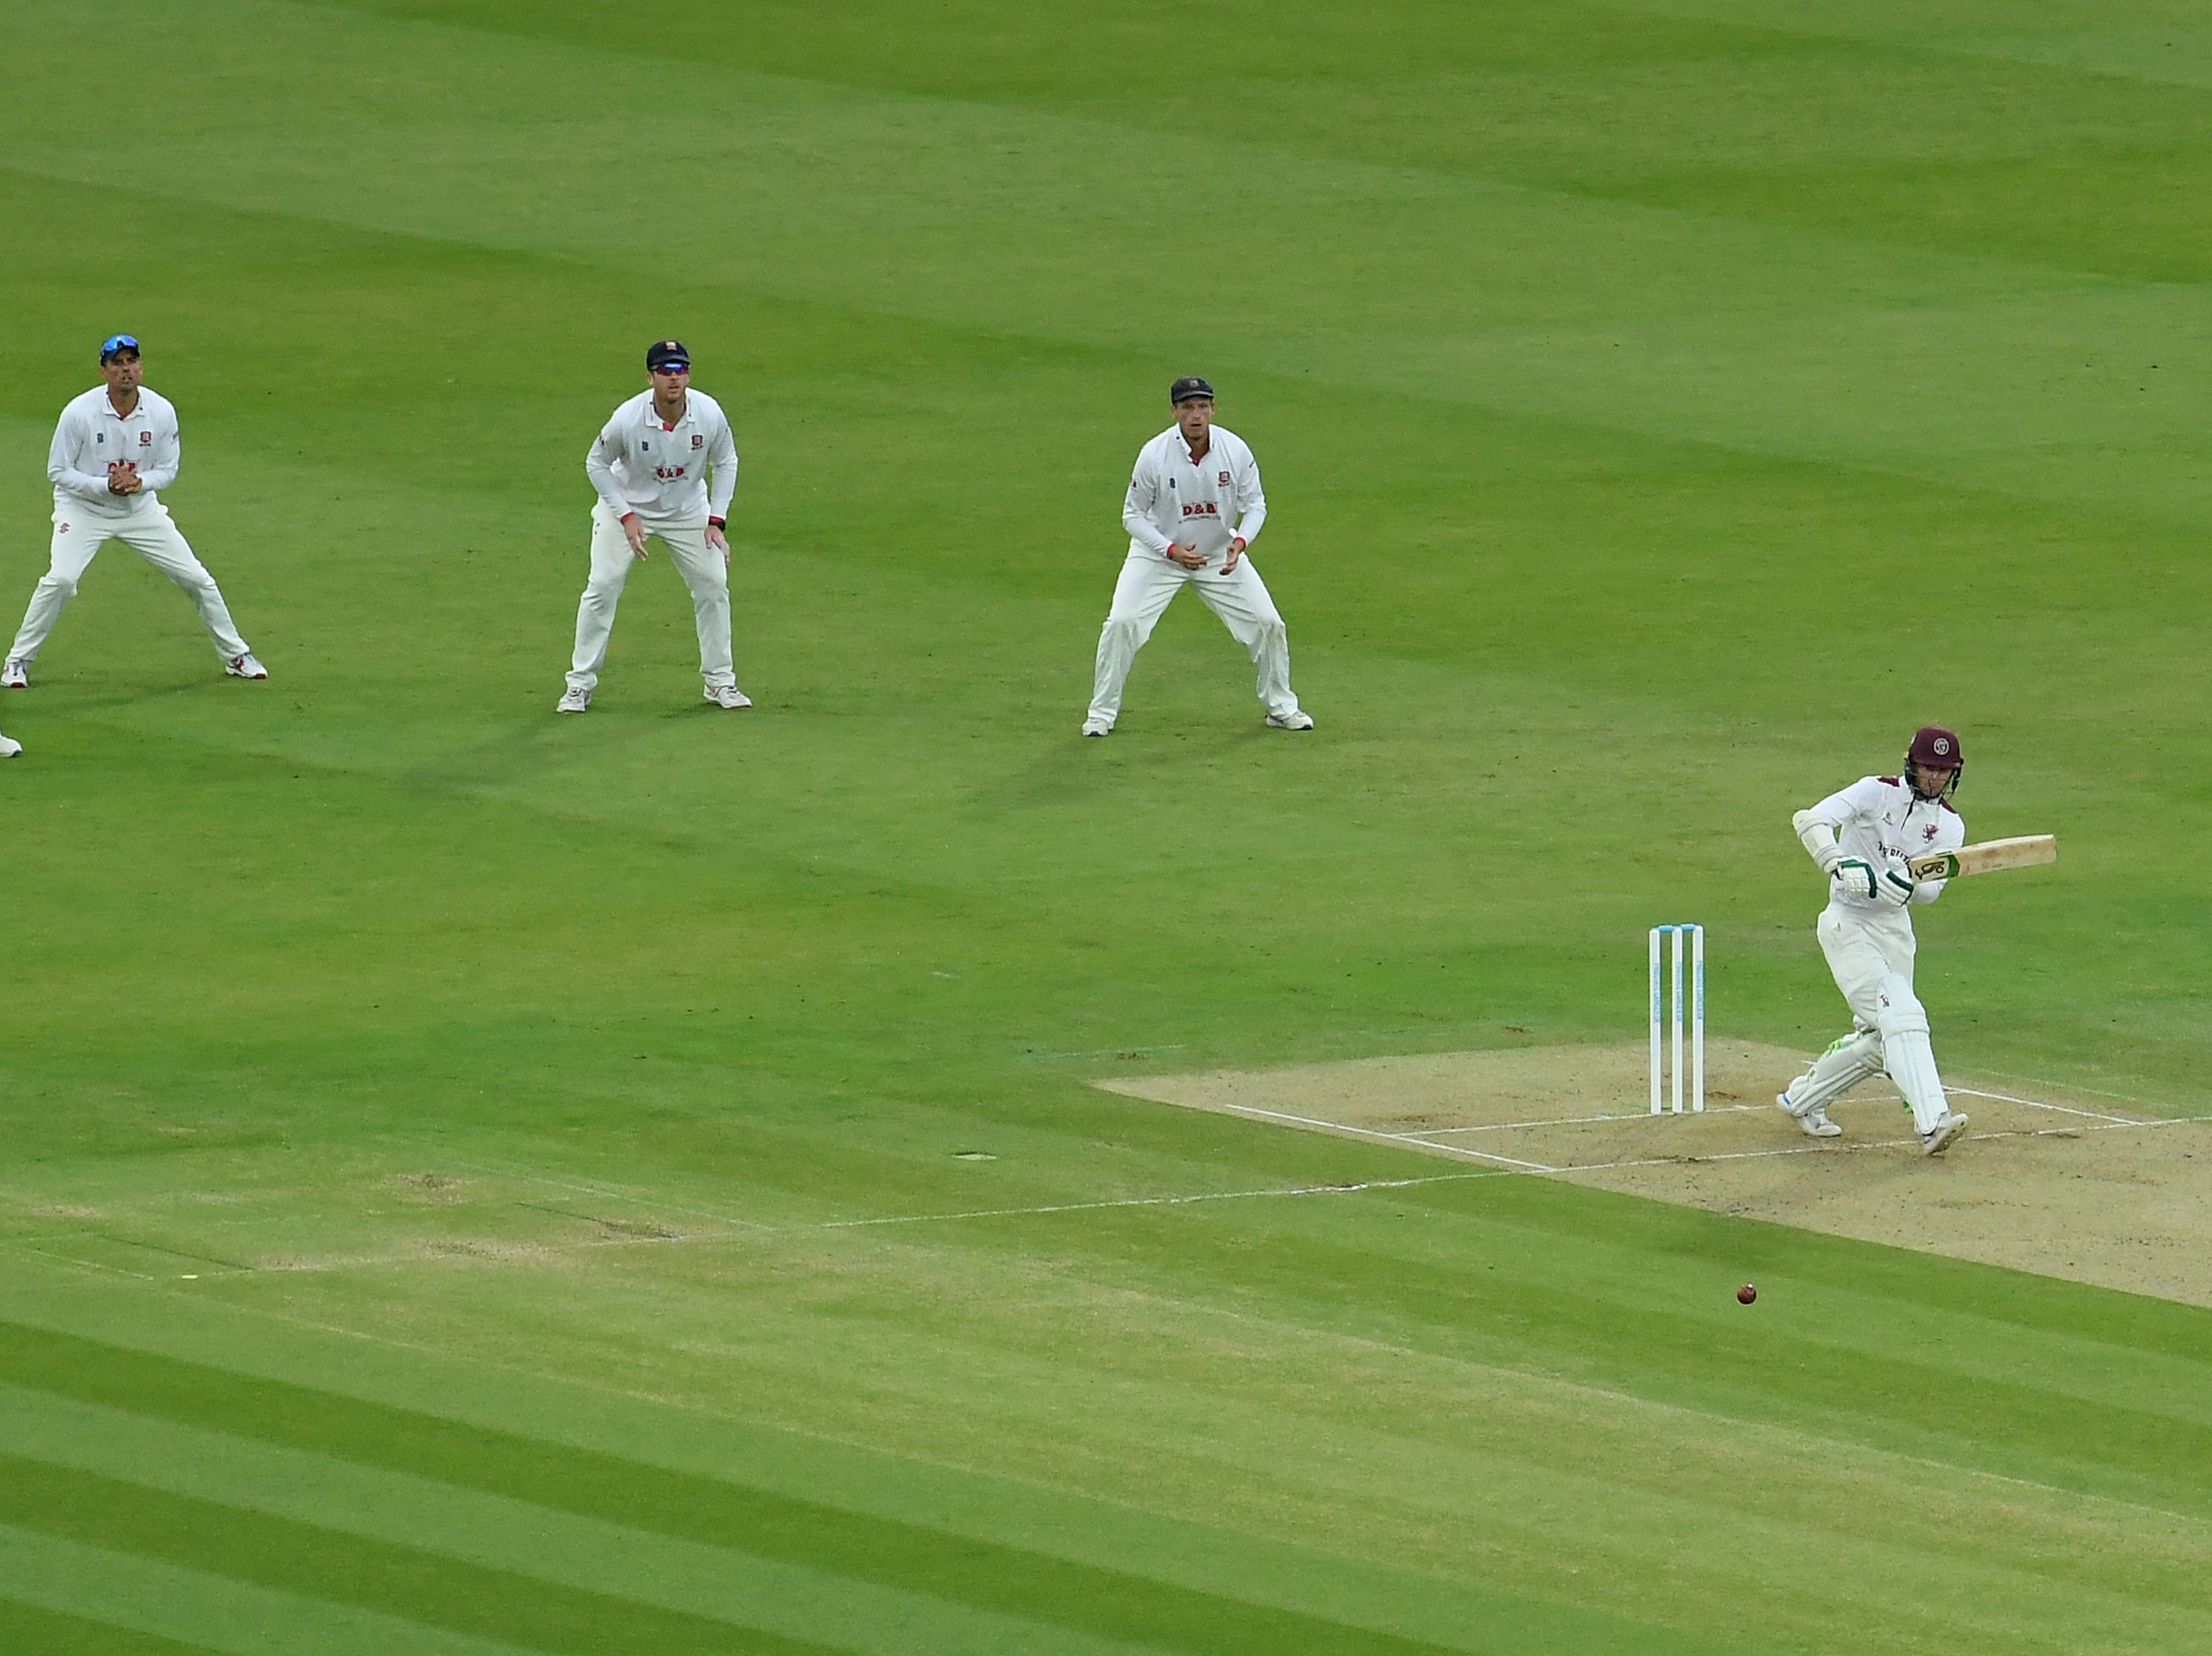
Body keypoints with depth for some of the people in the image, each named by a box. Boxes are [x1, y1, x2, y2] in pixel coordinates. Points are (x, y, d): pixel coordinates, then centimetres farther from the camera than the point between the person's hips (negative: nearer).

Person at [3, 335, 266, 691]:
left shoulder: (161, 413, -12)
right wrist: (106, 485, -26)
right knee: (60, 579, -24)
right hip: (84, 509, -3)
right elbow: (58, 471, -12)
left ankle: (236, 656, 19)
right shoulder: (79, 413, -20)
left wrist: (139, 482, -23)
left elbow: (168, 470, -1)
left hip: (140, 509, 3)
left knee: (196, 578, 1)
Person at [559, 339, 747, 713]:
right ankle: (579, 684, 2)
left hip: (687, 510, 3)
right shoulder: (628, 419, -29)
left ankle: (720, 681, 15)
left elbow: (725, 462, -4)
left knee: (713, 586, 0)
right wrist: (626, 517, -18)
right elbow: (596, 464, -13)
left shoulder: (709, 414, -22)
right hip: (627, 506, -3)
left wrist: (716, 521, -10)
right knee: (602, 588, -9)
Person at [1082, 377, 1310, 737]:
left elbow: (1255, 504, -4)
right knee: (1122, 623, -16)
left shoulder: (1235, 451, -16)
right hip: (1158, 553, -2)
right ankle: (1101, 713, 2)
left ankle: (1281, 707, 19)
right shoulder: (1154, 455, -22)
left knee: (1267, 623, -2)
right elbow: (1133, 515, -12)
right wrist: (1171, 550, -25)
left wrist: (1240, 541, -24)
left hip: (1220, 555, 2)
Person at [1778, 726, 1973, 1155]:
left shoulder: (1949, 825, 5)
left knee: (1879, 1040, 12)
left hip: (1895, 927, 7)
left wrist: (1907, 883, -32)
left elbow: (1931, 889, -9)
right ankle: (1933, 1122, -32)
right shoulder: (1877, 793, -9)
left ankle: (1803, 1100, 34)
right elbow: (1810, 820, -23)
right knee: (1900, 1016, -22)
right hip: (1848, 923, -7)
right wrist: (1841, 865, -38)